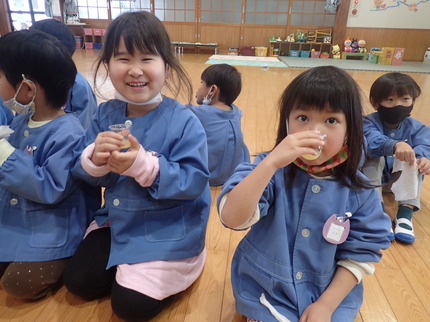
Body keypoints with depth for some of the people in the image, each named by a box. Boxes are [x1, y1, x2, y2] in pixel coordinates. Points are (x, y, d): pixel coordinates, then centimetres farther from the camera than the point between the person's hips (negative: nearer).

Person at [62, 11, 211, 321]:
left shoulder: (183, 121, -21)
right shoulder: (106, 114, -5)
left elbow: (195, 181, -24)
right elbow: (85, 172, -2)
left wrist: (143, 165, -36)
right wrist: (95, 159, -27)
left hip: (167, 232, -5)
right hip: (117, 222, 6)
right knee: (78, 281, 11)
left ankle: (174, 271, 22)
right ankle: (126, 267, 33)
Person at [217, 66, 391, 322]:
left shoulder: (358, 191, -9)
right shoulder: (269, 170, -17)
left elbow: (360, 253, -3)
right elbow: (231, 218, -31)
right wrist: (271, 162, -39)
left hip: (333, 298, 2)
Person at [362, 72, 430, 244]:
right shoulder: (369, 122, -20)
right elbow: (372, 140, -42)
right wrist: (395, 145, -63)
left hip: (399, 177, 3)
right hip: (371, 174, -3)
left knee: (416, 160, -22)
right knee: (375, 158, -31)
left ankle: (406, 213, -29)